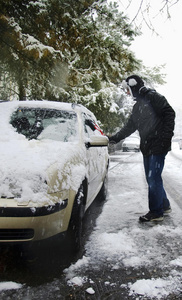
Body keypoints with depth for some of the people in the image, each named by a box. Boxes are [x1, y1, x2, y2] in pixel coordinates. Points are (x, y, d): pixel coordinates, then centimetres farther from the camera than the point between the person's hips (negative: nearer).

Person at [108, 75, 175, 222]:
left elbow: (169, 113, -11)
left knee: (153, 178, -6)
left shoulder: (152, 96, -5)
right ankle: (164, 205, 26)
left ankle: (156, 212, 4)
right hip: (147, 147, 9)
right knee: (152, 178, 11)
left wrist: (167, 136, -19)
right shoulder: (138, 106, 21)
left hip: (158, 145, -8)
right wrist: (114, 138, 19)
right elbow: (129, 127, 24)